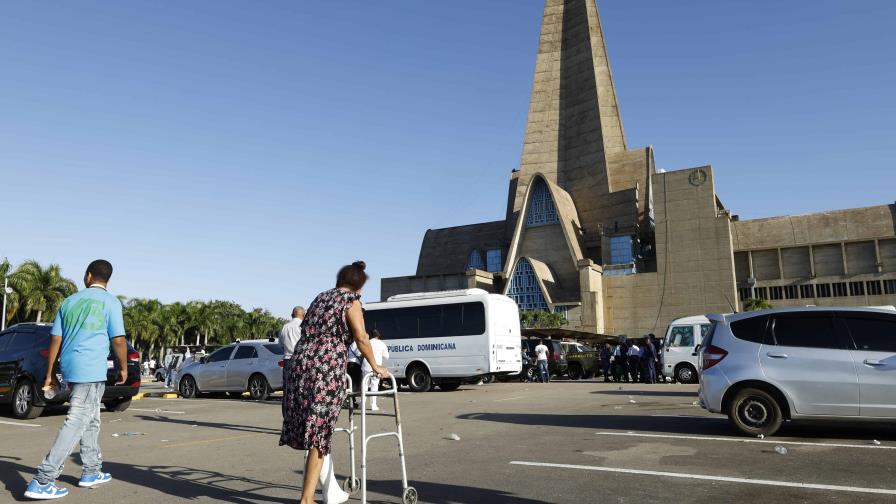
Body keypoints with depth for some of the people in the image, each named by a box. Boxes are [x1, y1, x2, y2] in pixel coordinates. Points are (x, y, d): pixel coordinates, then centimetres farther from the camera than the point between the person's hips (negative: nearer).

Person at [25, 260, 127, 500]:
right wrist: (123, 368, 5)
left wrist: (50, 373, 18)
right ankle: (42, 481, -11)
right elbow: (118, 340, -8)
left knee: (91, 421, 18)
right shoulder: (110, 302, -4)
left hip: (70, 368, 7)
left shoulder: (69, 301, 12)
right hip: (92, 371, -7)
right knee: (76, 424, -6)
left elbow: (55, 339, 12)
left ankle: (91, 472, 25)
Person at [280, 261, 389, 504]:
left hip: (300, 365, 7)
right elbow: (361, 337, -10)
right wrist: (375, 366, 2)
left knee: (313, 429, 14)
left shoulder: (320, 298, 22)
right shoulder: (351, 300, 2)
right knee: (320, 431, 2)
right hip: (326, 370, -7)